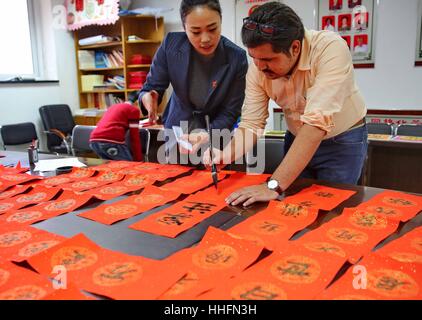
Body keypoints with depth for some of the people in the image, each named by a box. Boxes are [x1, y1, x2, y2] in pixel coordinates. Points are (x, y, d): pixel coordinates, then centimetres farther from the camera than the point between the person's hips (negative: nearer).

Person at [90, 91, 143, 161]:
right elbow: (134, 136, 3)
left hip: (94, 141, 8)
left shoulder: (113, 106, 31)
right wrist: (139, 160, 6)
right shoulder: (134, 110, 8)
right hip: (111, 142, -8)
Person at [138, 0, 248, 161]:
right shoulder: (171, 44, -18)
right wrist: (148, 99, -34)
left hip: (215, 129, -1)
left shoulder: (237, 58, -22)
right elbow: (151, 88, -10)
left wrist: (207, 137, -35)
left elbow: (230, 112, -17)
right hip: (178, 125, 2)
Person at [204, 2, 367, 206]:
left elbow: (317, 123, -40)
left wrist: (274, 186, -44)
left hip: (342, 141, -3)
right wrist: (225, 155, -34)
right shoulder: (257, 68, -18)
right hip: (297, 139, 4)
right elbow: (251, 124, -13)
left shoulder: (330, 49, -32)